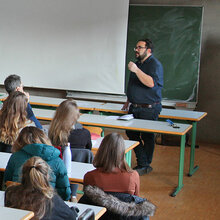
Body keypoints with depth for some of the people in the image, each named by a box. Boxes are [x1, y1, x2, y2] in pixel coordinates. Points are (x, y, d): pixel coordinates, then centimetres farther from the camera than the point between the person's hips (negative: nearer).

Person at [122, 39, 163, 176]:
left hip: (149, 109, -9)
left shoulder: (155, 64, -12)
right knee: (132, 133, 8)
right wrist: (129, 101, 26)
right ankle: (142, 163, 16)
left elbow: (151, 83, -29)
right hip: (135, 108, 9)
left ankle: (145, 166, 11)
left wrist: (136, 70, -29)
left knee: (147, 137, 0)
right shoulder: (138, 63, 16)